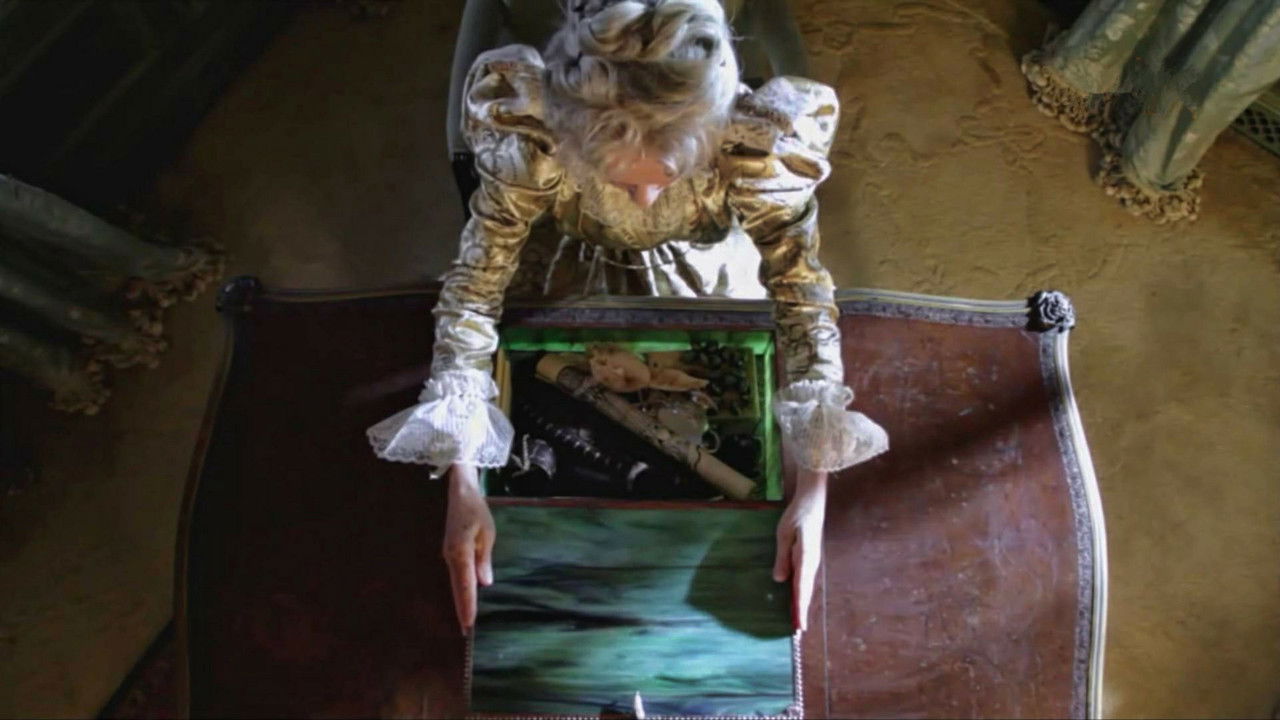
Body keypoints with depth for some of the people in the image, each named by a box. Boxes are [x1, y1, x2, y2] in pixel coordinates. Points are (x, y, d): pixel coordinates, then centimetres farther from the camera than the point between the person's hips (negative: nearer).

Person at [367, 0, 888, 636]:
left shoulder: (760, 146, -40)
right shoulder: (528, 132, -41)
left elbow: (803, 297, -28)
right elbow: (475, 286, -30)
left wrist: (810, 498, -33)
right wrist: (463, 488, -34)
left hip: (700, 279, 0)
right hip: (569, 272, 0)